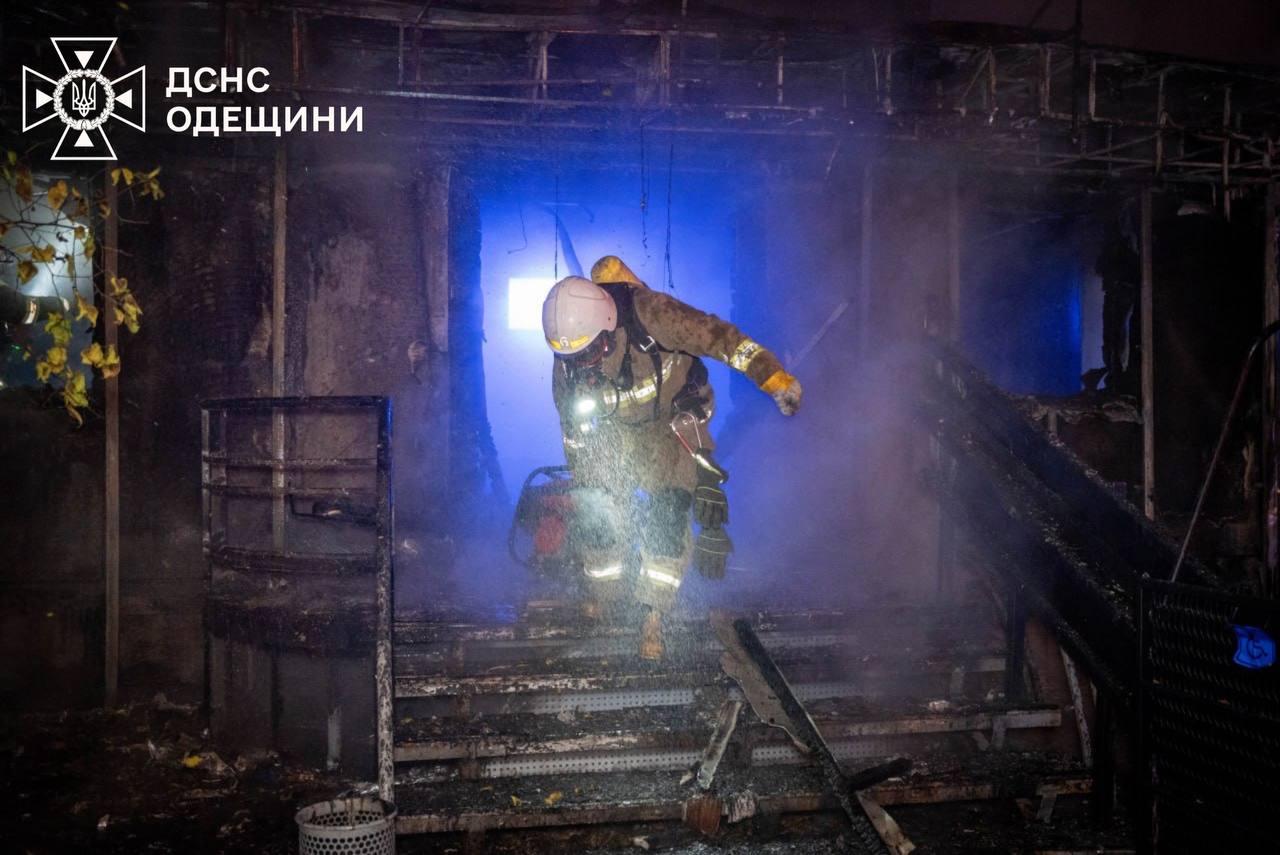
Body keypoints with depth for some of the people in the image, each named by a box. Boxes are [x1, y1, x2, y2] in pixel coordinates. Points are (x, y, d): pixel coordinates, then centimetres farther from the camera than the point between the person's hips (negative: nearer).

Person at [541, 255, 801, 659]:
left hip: (673, 422, -3)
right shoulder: (566, 365, -19)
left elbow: (717, 336, -26)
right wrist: (582, 484, 6)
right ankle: (604, 593, 26)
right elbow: (574, 432, -3)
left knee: (666, 516, -14)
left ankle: (654, 615, 0)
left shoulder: (650, 315, -34)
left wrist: (775, 378, -28)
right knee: (595, 515, -2)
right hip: (614, 432, 3)